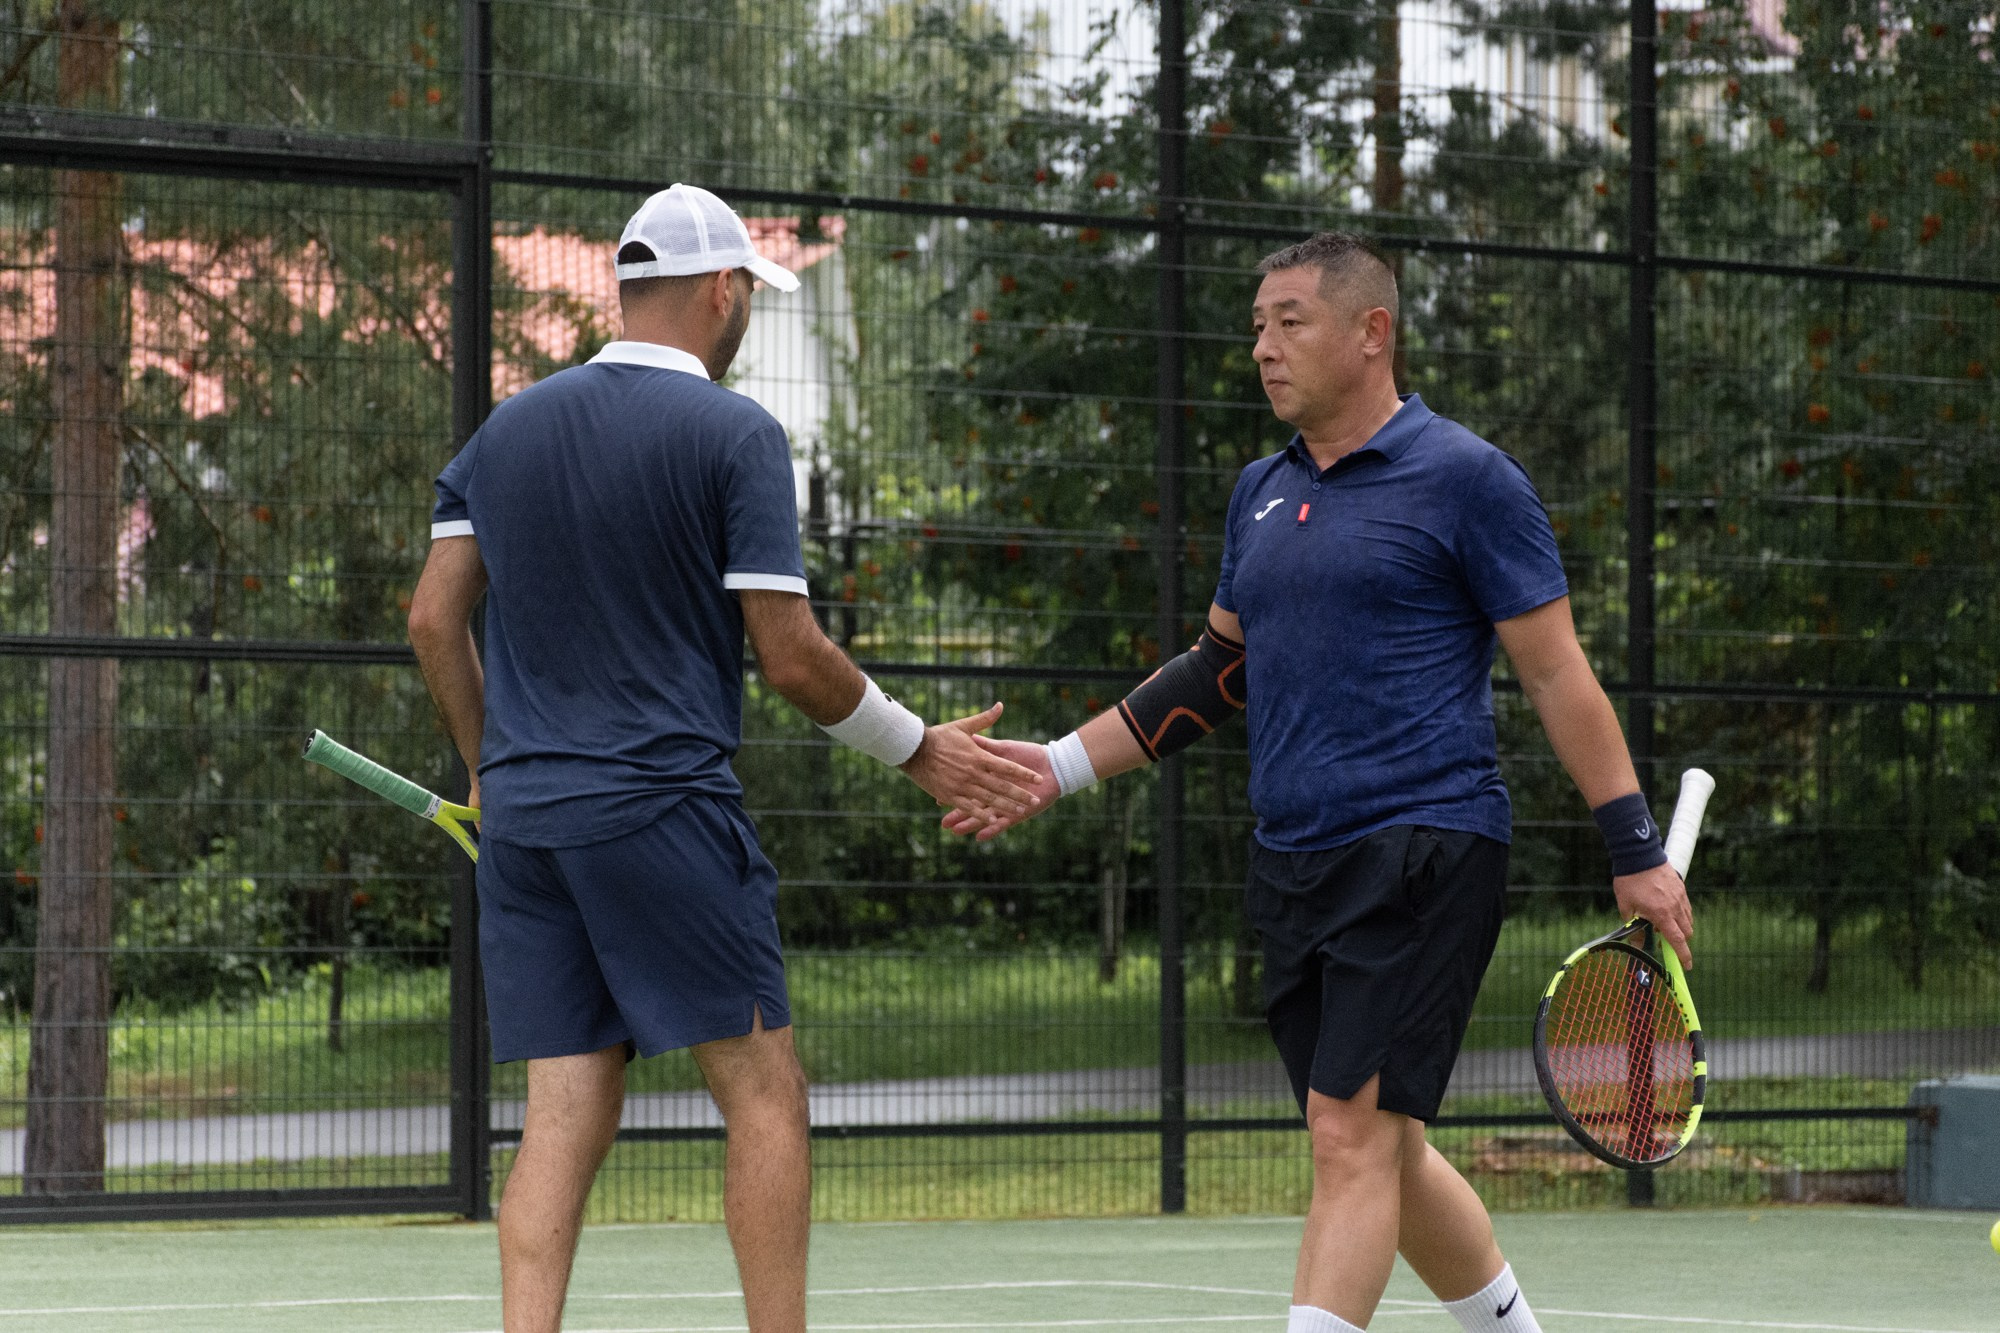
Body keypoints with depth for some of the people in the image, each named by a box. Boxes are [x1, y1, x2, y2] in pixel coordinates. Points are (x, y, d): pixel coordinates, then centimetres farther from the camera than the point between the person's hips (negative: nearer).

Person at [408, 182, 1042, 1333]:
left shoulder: (508, 429, 12)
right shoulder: (735, 434, -6)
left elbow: (435, 615, 10)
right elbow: (790, 654, -9)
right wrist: (919, 751, 3)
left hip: (522, 812, 6)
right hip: (665, 803, -6)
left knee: (568, 1113, 4)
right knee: (765, 1091, 3)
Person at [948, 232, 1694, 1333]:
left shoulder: (1463, 478, -5)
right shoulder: (1261, 494, 15)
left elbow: (1556, 673, -5)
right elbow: (1219, 670, 25)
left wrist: (1637, 852, -9)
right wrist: (1061, 767, 20)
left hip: (1422, 854, -7)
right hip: (1295, 863, 7)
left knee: (1352, 1137, -14)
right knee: (1388, 1155, 12)